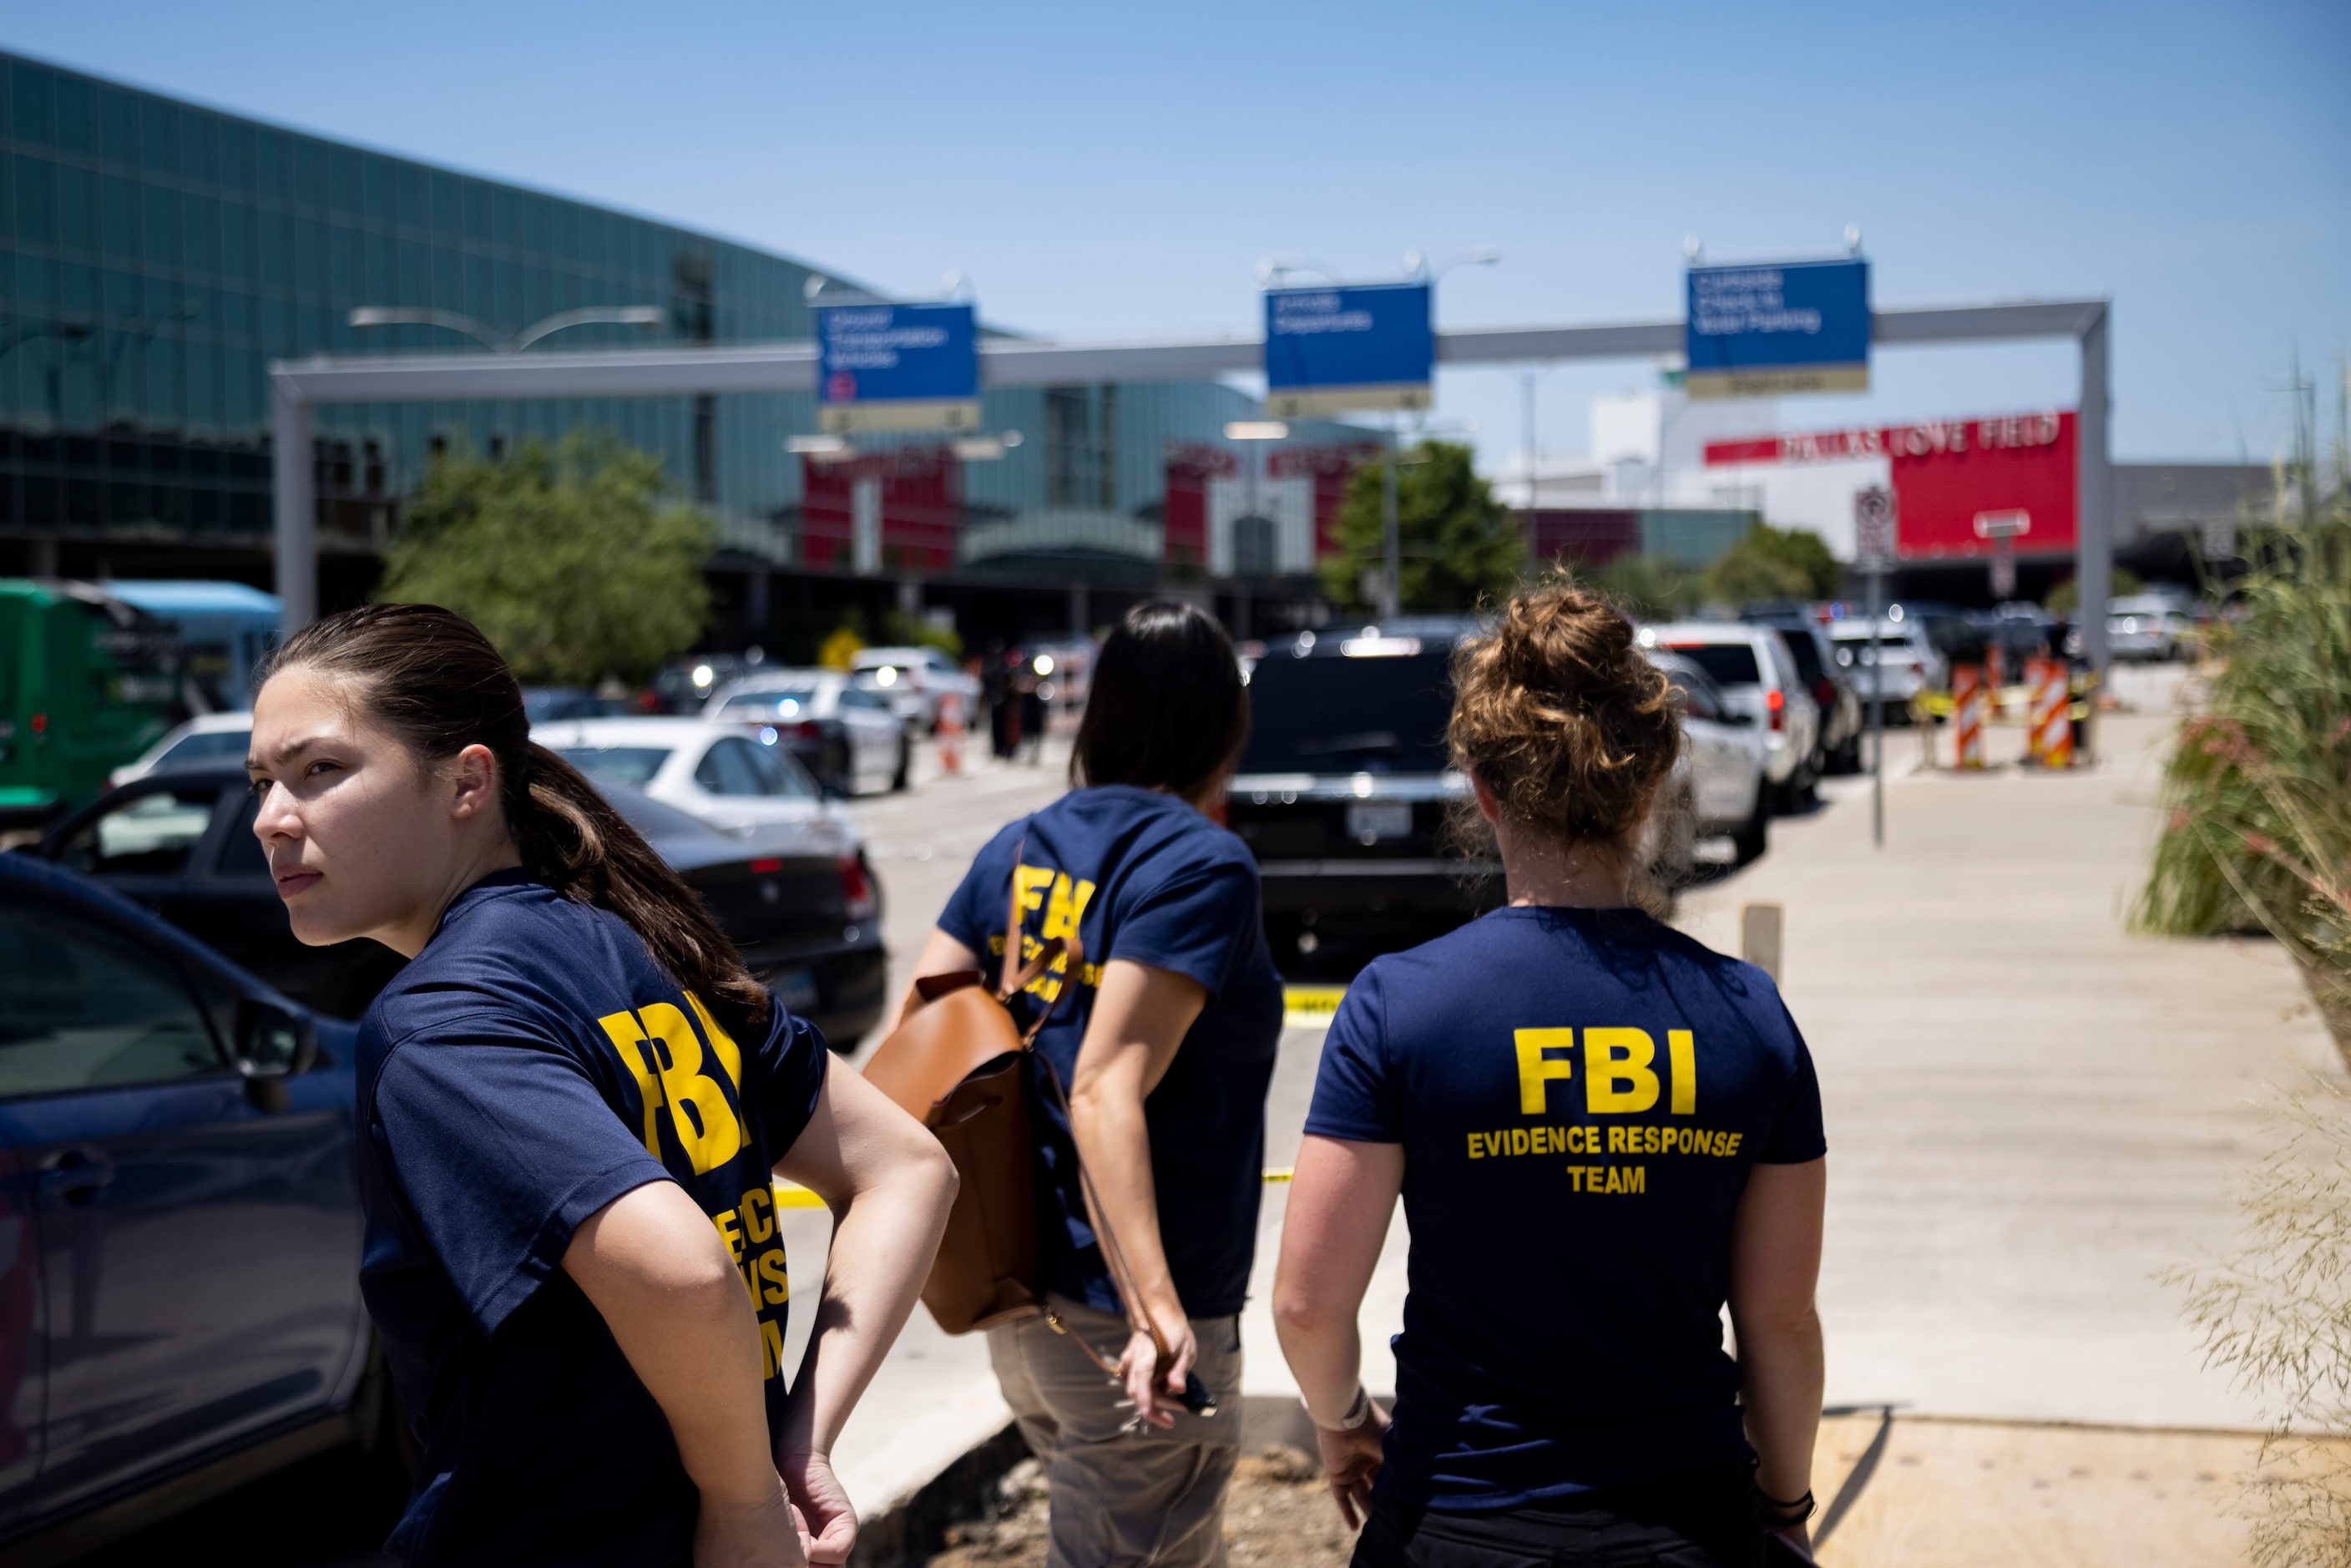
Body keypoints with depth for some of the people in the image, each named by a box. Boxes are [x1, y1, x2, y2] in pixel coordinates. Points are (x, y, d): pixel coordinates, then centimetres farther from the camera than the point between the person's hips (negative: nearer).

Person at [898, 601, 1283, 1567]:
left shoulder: (1016, 852, 7)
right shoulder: (1201, 865, -14)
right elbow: (1106, 1091, -24)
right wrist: (1156, 1305, -29)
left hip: (1020, 1305, 8)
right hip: (1117, 1316, -8)